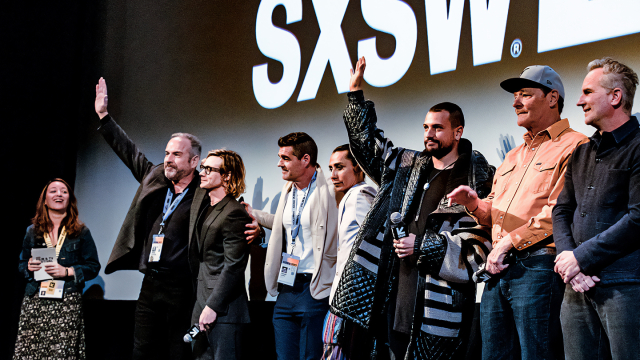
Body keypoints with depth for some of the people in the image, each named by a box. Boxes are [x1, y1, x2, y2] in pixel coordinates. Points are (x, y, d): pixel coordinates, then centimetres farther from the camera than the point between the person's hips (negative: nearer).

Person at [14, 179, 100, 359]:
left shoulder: (81, 232, 8)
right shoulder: (32, 231, 15)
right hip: (34, 302, 2)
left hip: (67, 303, -2)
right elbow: (22, 263, 22)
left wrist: (67, 271, -10)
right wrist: (28, 267, -1)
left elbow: (93, 267, 5)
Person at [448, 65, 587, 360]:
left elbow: (560, 212, -14)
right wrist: (475, 204, 6)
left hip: (538, 266, -8)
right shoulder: (514, 156, 26)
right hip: (498, 269, 8)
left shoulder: (573, 146, -2)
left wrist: (509, 241, -13)